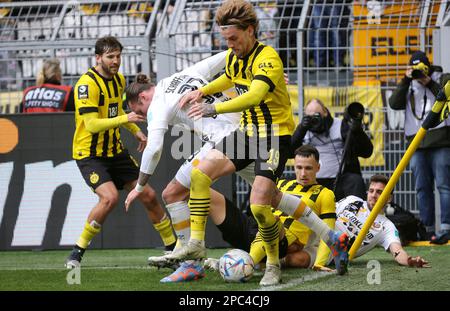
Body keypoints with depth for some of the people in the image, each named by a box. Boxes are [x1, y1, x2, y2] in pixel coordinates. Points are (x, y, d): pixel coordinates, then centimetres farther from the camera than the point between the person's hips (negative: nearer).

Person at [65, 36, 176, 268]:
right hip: (89, 153, -8)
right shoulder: (87, 84, -20)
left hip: (115, 151, 8)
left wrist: (135, 130, 17)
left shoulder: (119, 80, 7)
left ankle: (173, 247, 19)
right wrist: (125, 118, -31)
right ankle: (77, 252, -13)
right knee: (110, 197, -27)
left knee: (148, 195, 4)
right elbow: (92, 125, -27)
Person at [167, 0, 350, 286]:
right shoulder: (233, 56, 3)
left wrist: (214, 109, -52)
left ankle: (274, 265, 5)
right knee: (201, 172, -1)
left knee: (259, 205, -17)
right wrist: (201, 92, 15)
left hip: (276, 136, -8)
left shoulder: (267, 58, -24)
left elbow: (256, 95, -43)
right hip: (249, 131, 8)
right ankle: (196, 244, 6)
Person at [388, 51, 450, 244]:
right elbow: (394, 103, 3)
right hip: (417, 143, 4)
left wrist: (429, 83, -10)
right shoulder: (409, 86, 18)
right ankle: (428, 229, 7)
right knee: (422, 188, 4)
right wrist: (406, 80, -5)